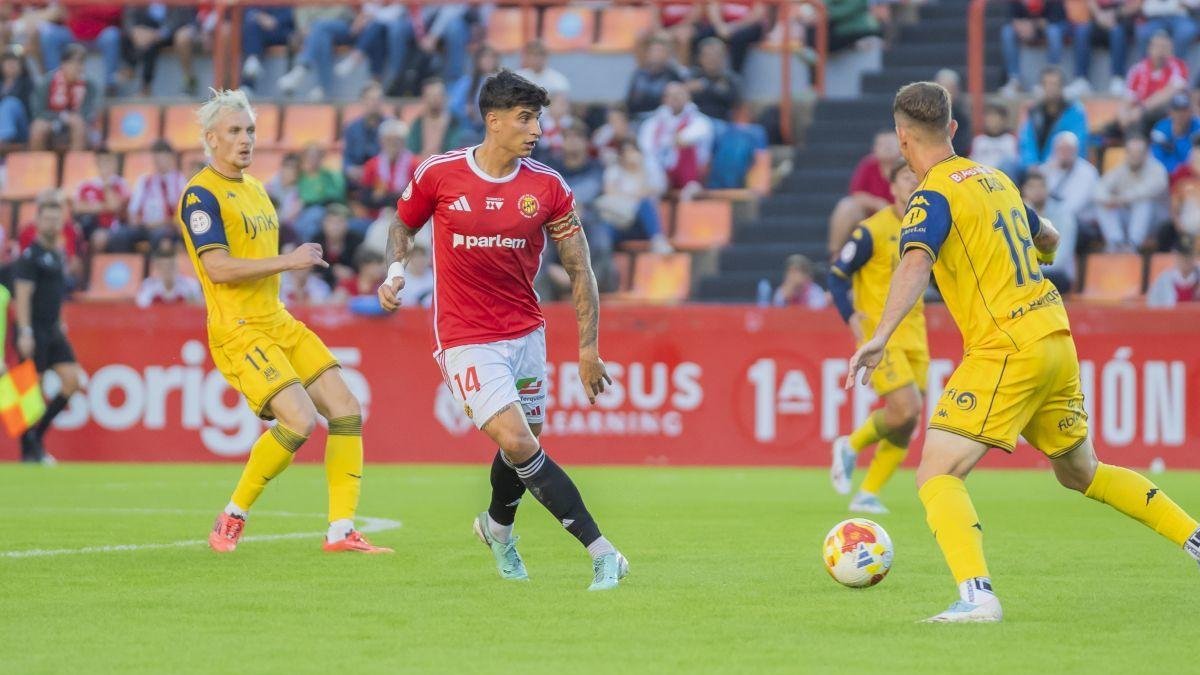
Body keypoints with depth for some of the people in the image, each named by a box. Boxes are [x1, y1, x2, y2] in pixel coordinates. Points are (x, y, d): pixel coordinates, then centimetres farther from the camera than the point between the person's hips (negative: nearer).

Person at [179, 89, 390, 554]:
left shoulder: (254, 188, 17)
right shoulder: (201, 195, -11)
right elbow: (218, 268, -22)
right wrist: (287, 261, -20)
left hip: (278, 324, 9)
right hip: (237, 330, -9)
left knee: (346, 409, 0)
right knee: (300, 419, -21)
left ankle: (341, 531, 2)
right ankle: (233, 517, -4)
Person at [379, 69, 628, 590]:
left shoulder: (547, 187, -4)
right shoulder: (438, 175, -8)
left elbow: (579, 270, 1)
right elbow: (403, 225, 12)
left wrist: (588, 348, -4)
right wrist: (395, 272, -7)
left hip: (525, 332, 3)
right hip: (465, 338, -3)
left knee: (524, 444, 10)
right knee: (516, 442, -17)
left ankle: (497, 526, 45)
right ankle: (600, 551, -17)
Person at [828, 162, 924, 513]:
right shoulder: (873, 231, -10)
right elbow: (837, 274, -7)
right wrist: (852, 318, -19)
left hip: (914, 336, 6)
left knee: (906, 426, 2)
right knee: (905, 409, -19)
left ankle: (868, 495, 12)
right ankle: (851, 446, 7)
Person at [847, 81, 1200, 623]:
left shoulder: (933, 196, -10)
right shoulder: (995, 180, 14)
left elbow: (915, 263, -29)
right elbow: (1049, 241, 30)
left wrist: (880, 336, -40)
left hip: (1007, 351, -8)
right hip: (1055, 337, 8)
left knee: (937, 474, -12)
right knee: (1081, 472, 26)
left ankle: (977, 595, -30)